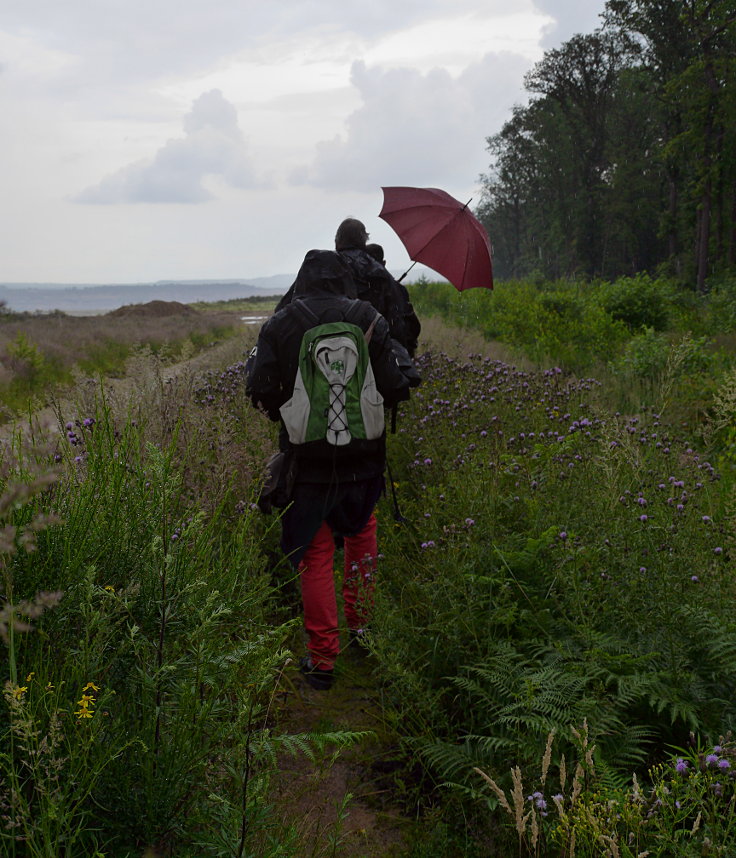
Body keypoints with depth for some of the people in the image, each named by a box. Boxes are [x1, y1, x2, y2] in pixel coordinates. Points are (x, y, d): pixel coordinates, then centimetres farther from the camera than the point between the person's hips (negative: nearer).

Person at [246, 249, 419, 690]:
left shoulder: (279, 326, -6)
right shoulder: (368, 319, -5)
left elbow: (260, 391, -5)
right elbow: (394, 387, -6)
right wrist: (409, 376, 15)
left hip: (308, 458, -1)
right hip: (363, 455, 1)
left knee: (315, 554, 5)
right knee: (361, 534, 24)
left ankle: (322, 657, 6)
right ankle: (361, 625, 32)